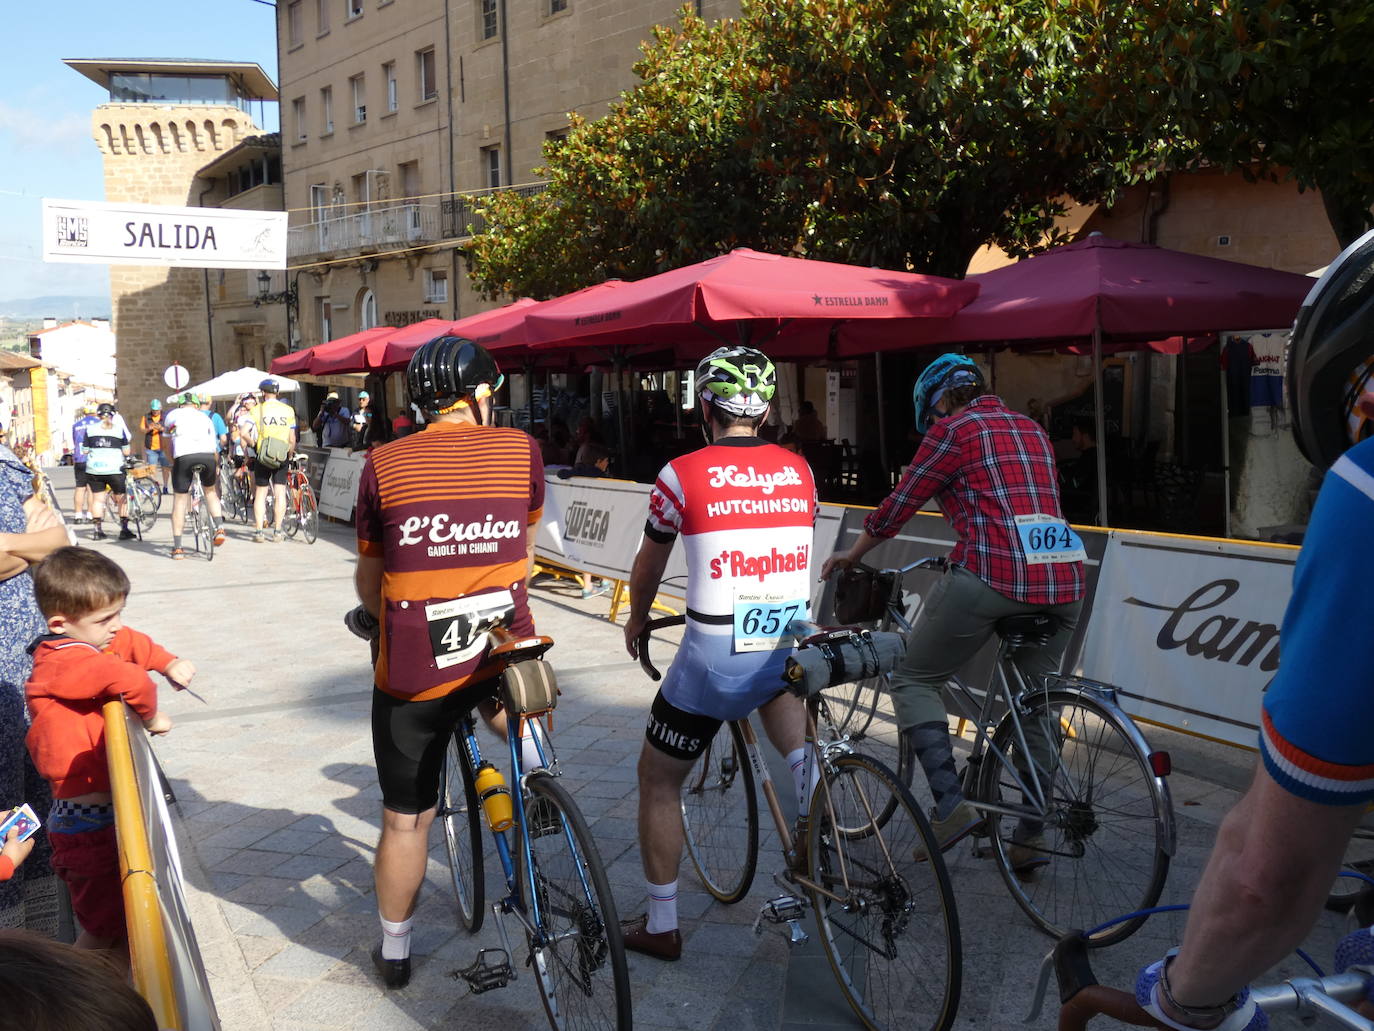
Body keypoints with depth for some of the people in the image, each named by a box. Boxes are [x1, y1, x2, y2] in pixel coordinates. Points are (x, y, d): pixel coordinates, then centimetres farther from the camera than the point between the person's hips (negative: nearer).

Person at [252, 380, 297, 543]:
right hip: (282, 457, 1)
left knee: (260, 493, 7)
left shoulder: (257, 410, -2)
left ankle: (259, 531, 3)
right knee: (280, 493, 4)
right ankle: (277, 531, 3)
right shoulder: (288, 410, 3)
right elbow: (292, 439, 3)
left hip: (262, 456, -1)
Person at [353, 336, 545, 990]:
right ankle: (528, 739, 20)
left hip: (412, 672, 0)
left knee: (406, 818, 16)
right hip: (502, 645, 1)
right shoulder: (521, 450, -1)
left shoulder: (383, 465, -3)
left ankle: (394, 953, 31)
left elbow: (368, 584, 7)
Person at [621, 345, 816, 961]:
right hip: (792, 650, 4)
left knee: (658, 781, 18)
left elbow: (648, 567, 9)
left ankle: (661, 926, 26)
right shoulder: (798, 470, 5)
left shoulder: (683, 473, -6)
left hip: (713, 662, -4)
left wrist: (636, 622, 30)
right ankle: (807, 764, 16)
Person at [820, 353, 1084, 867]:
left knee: (913, 680, 8)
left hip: (992, 577, -7)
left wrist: (851, 554, 22)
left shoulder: (953, 427, 3)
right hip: (1064, 580, 7)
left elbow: (900, 504, 6)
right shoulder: (1030, 429, 23)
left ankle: (951, 805, -4)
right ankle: (1030, 835, 22)